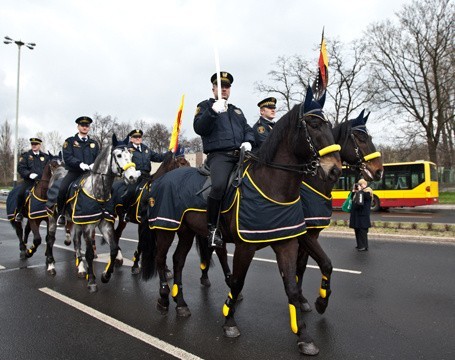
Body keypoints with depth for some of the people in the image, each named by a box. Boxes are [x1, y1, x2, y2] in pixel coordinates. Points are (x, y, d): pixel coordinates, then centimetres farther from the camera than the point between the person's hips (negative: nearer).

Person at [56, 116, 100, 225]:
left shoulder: (94, 143, 19)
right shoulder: (70, 141, 9)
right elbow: (67, 157, -5)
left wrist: (94, 164, -13)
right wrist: (80, 164, -21)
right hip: (74, 172, -2)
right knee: (62, 189, -25)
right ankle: (62, 214, -3)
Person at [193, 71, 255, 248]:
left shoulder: (236, 110, 31)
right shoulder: (205, 105, 14)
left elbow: (248, 129, 26)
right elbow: (199, 128, -3)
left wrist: (248, 142, 4)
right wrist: (213, 111, -16)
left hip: (241, 154, 6)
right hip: (219, 155, -6)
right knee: (219, 185, -33)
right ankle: (212, 227, -17)